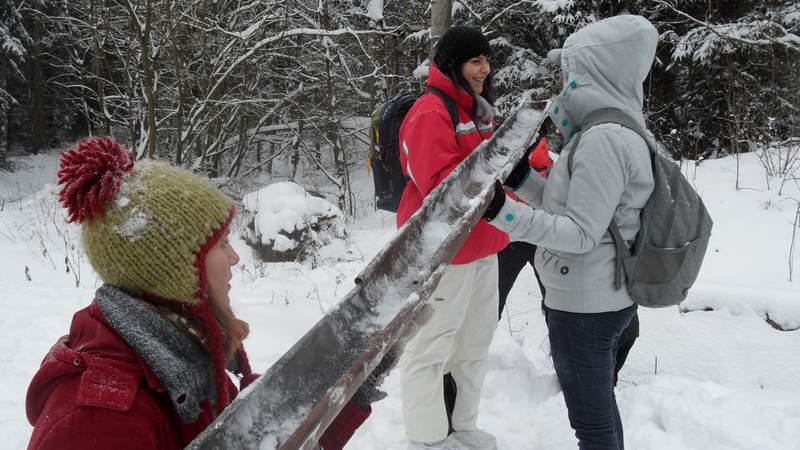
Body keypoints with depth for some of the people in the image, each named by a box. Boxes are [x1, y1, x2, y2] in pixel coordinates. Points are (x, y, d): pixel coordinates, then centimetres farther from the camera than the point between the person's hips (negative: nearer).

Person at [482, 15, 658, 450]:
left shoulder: (603, 139, -22)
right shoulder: (617, 131, 9)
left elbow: (581, 234, -22)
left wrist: (505, 213, -26)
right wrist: (522, 180, 7)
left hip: (583, 307, -10)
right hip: (605, 298, 10)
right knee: (602, 407, 24)